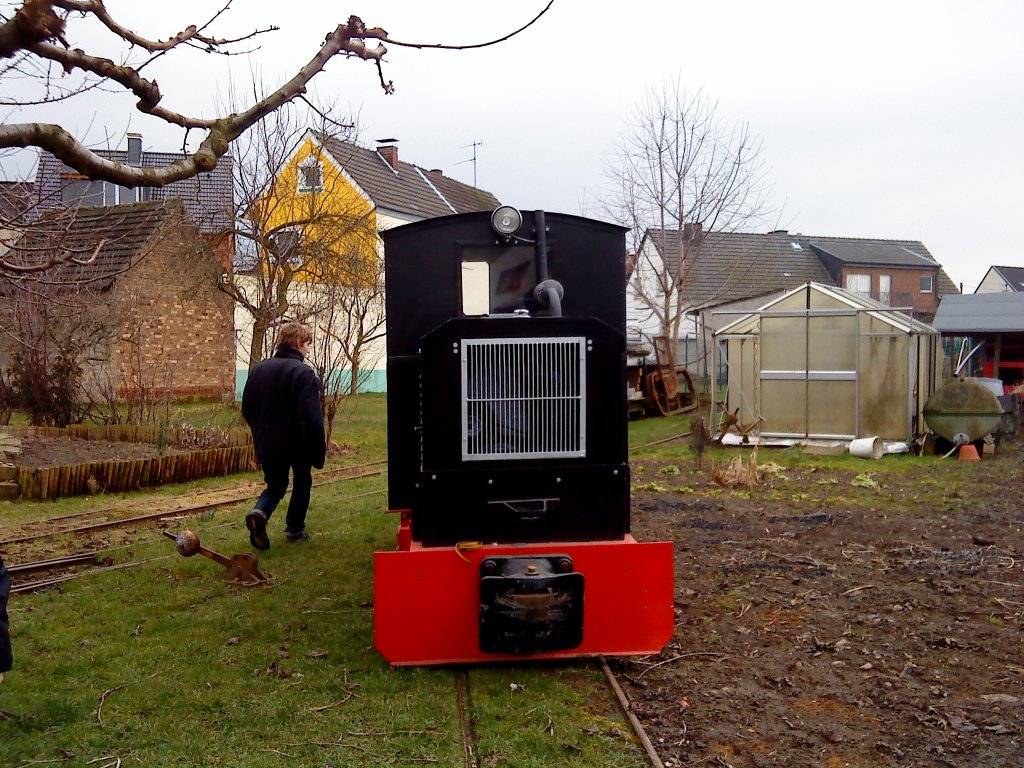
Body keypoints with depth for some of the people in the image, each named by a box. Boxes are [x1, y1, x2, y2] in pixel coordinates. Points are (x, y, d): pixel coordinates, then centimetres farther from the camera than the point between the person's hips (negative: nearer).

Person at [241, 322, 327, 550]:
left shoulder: (259, 369, 3)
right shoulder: (303, 373, -17)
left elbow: (247, 409, 9)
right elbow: (312, 417, -23)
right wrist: (319, 449, -17)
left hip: (268, 444, 5)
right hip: (298, 444, -5)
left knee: (275, 485, 18)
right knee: (302, 482, 19)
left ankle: (260, 512, -11)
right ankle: (295, 528, 24)